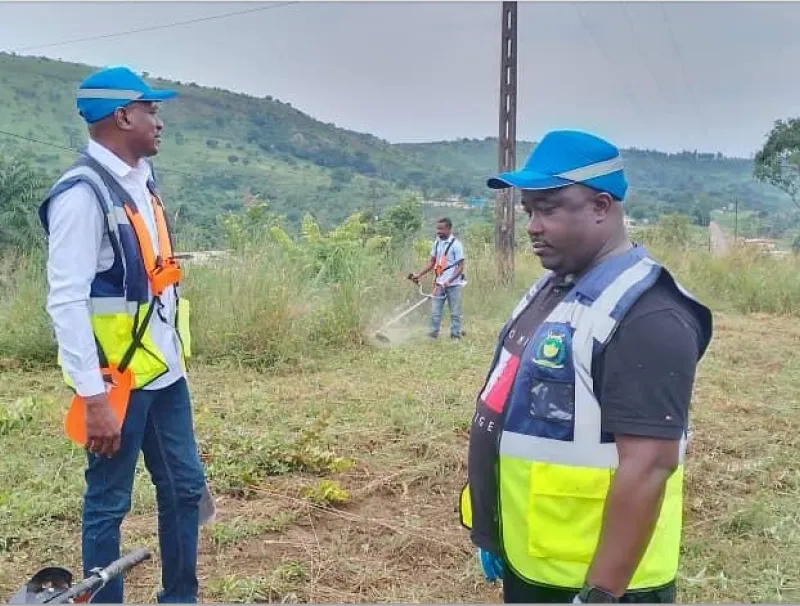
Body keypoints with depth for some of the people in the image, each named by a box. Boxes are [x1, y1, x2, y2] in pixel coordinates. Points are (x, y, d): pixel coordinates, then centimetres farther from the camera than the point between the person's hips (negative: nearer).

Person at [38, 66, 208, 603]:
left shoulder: (141, 182, 10)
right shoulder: (83, 192, -17)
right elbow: (66, 303, -21)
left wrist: (172, 355, 16)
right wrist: (94, 397, -23)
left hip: (163, 372, 9)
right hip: (119, 379, -9)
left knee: (185, 487, 16)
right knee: (108, 504, 7)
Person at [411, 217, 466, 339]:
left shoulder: (456, 244, -11)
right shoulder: (436, 243, 7)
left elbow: (460, 267, -12)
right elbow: (432, 263, 14)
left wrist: (449, 281, -23)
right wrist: (419, 275, 4)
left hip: (454, 284, -6)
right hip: (439, 284, 6)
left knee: (456, 312, 4)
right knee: (435, 311, 7)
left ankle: (456, 335, 11)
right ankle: (433, 334, 12)